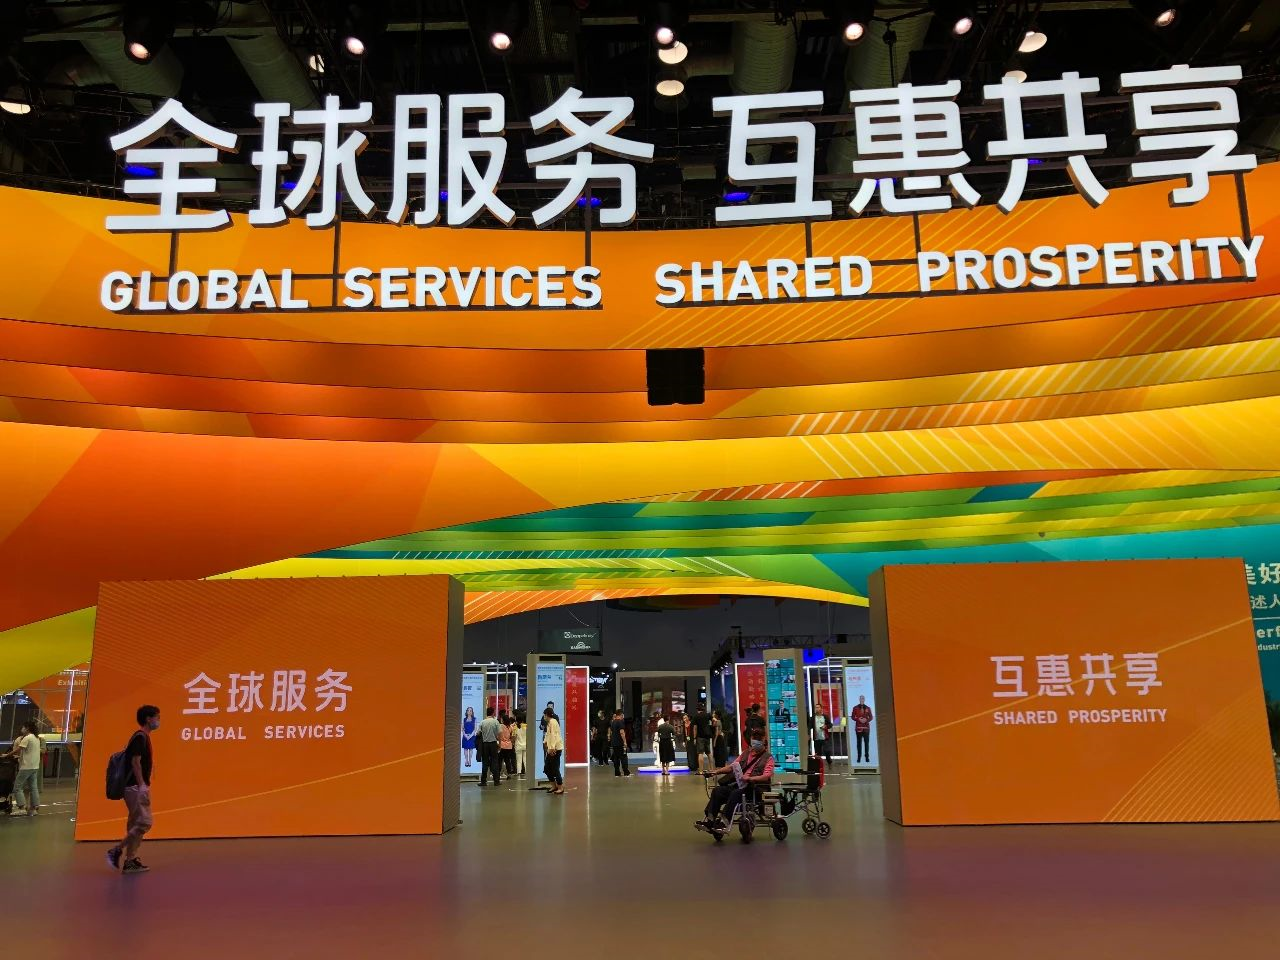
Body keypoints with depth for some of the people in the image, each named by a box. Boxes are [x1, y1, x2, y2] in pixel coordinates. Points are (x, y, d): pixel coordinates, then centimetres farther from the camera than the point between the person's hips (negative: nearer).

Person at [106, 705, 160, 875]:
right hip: (136, 787, -10)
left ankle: (130, 861, 12)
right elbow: (135, 762, -20)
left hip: (137, 787, 10)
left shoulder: (143, 737, 16)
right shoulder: (140, 737, -13)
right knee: (144, 822, -10)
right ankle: (116, 851, -4)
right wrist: (142, 785, -23)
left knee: (136, 824, 10)